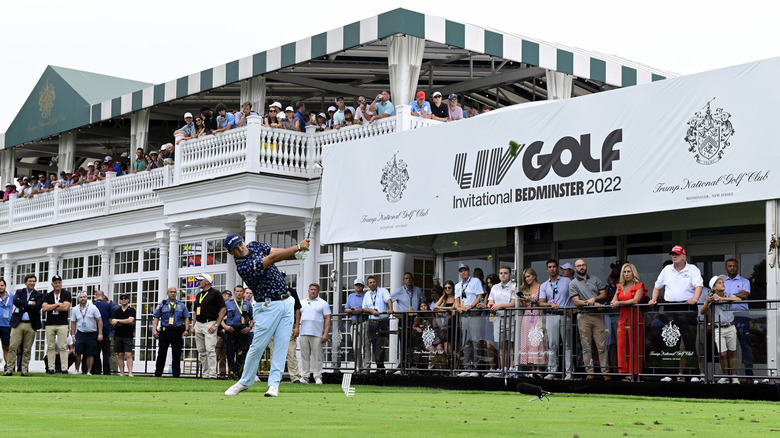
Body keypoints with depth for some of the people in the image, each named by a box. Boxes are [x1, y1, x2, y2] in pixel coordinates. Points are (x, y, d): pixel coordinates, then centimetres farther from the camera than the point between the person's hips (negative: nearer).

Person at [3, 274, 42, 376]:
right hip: (18, 324, 0)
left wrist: (22, 306, -8)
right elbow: (15, 301, -10)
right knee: (12, 347, -5)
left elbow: (37, 307, -8)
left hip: (30, 325, 0)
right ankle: (9, 370, -1)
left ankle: (24, 371, 7)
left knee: (27, 350, 2)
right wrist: (29, 303, -12)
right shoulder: (19, 292, 11)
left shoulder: (38, 295, 9)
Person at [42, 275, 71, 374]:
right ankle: (51, 368, 6)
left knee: (63, 347, -5)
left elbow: (65, 307, -10)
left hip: (62, 324, -3)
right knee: (50, 347, 3)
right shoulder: (47, 296, 12)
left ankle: (64, 369, -6)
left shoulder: (66, 294, 5)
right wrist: (57, 304, -7)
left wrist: (51, 307, -3)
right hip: (50, 324, 3)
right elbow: (44, 308, -3)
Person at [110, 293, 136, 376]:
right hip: (118, 335, 3)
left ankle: (130, 373, -14)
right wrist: (126, 322, -9)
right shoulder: (116, 311, 11)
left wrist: (118, 321, -5)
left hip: (128, 336, -3)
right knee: (120, 355, 3)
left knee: (128, 355, -10)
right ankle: (122, 374, 6)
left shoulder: (132, 310, 5)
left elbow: (130, 320, -11)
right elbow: (113, 322, -2)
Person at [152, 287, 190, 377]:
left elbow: (186, 318, 11)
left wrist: (186, 330, -2)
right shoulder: (162, 305, 10)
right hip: (165, 332, -1)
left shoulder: (182, 305, 13)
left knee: (177, 355, 2)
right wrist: (154, 330, -7)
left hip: (177, 332, 1)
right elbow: (156, 318, 5)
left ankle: (176, 375, 8)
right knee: (161, 354, -2)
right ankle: (157, 374, 3)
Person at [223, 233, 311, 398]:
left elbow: (277, 252, 4)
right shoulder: (242, 267, -19)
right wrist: (298, 246, -20)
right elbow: (273, 258, -22)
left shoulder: (254, 245, 7)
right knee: (257, 346, -5)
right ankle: (245, 381, 13)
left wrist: (298, 253, -16)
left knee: (281, 344, -1)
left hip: (286, 302, 6)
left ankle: (274, 384, -1)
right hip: (267, 307, -6)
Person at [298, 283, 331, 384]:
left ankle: (318, 377, 0)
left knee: (317, 356, -4)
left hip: (317, 334, -3)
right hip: (303, 333, 3)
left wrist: (326, 333, -9)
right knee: (305, 356, 3)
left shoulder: (323, 303, 7)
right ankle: (304, 376, 6)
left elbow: (327, 319, 1)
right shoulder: (302, 303, 19)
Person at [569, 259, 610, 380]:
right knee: (586, 346, -1)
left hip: (598, 316, 1)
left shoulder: (595, 279, 16)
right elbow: (576, 302, -2)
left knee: (602, 345, -4)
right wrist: (593, 304, -10)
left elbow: (604, 294, 11)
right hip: (583, 317, -1)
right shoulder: (573, 284, 8)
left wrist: (594, 298, -8)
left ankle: (605, 372, -3)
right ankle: (589, 372, 3)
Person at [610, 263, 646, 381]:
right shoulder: (620, 287, 19)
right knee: (621, 345, 0)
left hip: (634, 317, -6)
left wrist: (620, 303, -16)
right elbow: (614, 300, 13)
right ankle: (624, 372, 3)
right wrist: (614, 303, -11)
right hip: (622, 318, 6)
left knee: (634, 346, -6)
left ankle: (633, 373, -4)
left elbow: (635, 300, -13)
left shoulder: (639, 286, 0)